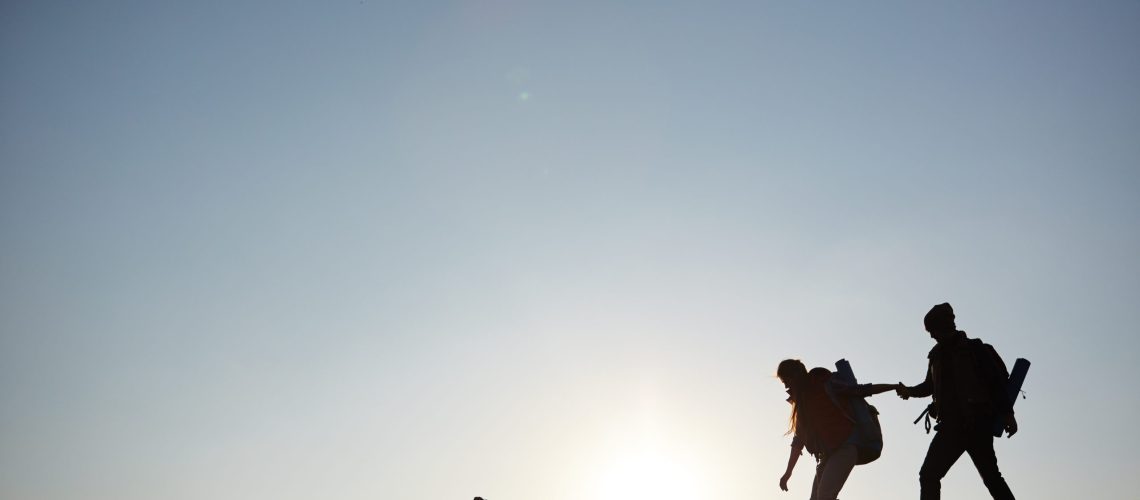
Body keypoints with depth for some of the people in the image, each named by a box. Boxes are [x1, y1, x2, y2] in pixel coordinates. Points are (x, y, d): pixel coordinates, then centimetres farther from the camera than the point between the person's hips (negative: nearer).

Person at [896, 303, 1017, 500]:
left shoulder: (974, 349, -1)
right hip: (951, 425, 6)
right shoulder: (937, 355, 15)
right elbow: (930, 386, 28)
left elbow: (998, 379, -7)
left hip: (977, 423, -6)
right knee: (928, 474, -4)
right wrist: (910, 391, 11)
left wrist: (1006, 412, -16)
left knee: (990, 476, -7)